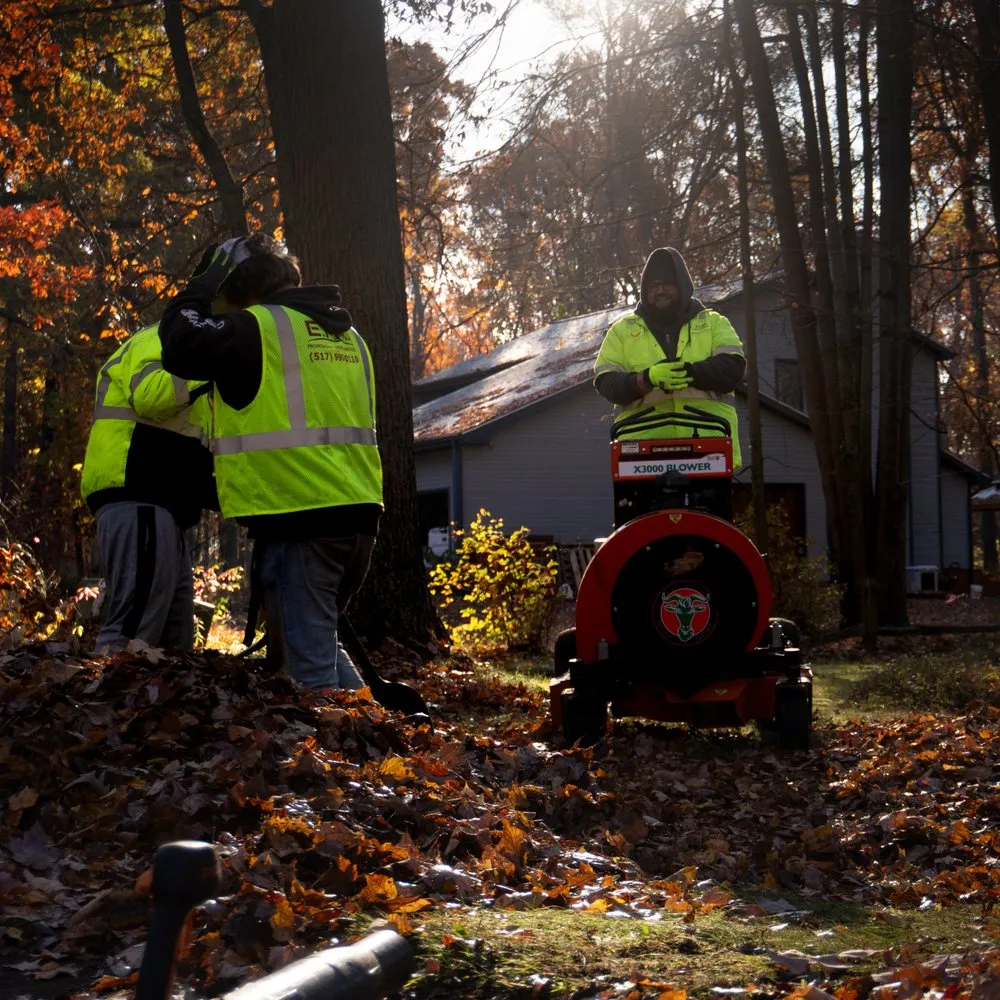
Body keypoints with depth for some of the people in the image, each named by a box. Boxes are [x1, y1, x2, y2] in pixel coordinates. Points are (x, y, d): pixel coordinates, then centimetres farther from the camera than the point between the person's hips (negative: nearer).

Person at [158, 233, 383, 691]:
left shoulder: (258, 327, -6)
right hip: (358, 512, 8)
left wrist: (201, 286, 5)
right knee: (320, 640, 23)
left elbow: (181, 346, -8)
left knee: (309, 662, -4)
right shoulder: (346, 335, 19)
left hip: (298, 516, -8)